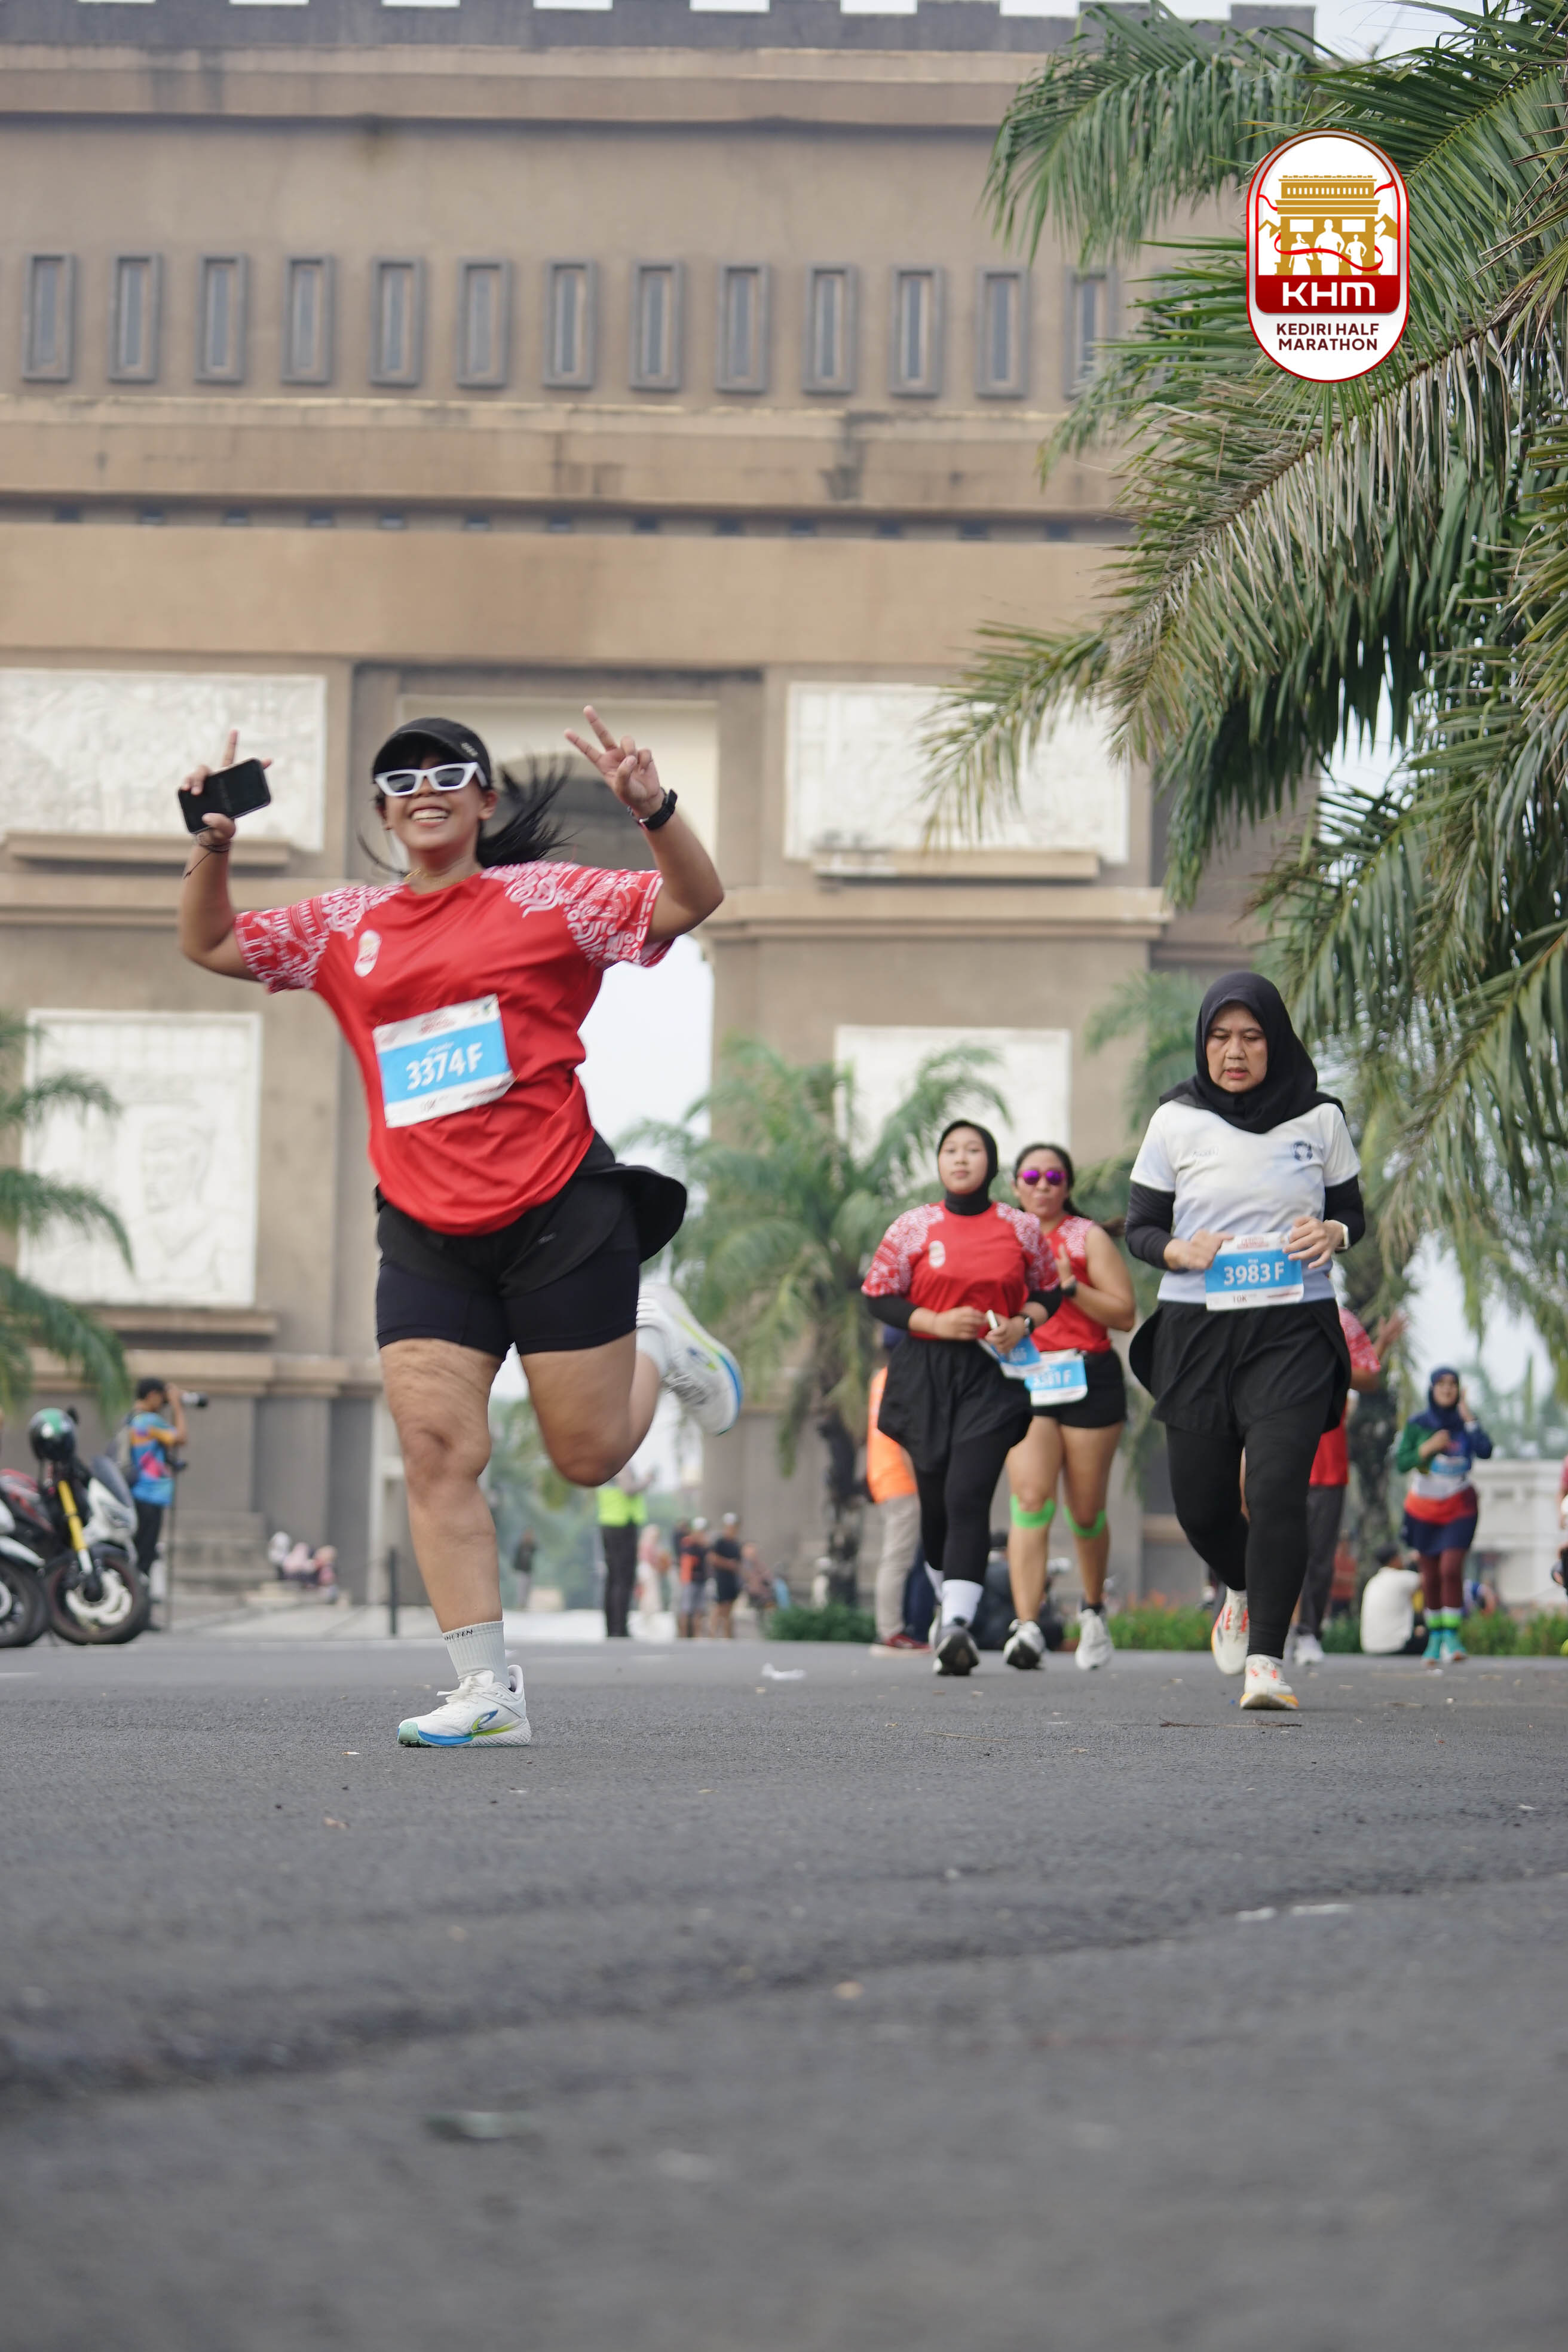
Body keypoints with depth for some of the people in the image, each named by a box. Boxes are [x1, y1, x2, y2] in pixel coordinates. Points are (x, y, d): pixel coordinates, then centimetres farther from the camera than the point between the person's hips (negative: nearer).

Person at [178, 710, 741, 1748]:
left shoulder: (542, 898, 0)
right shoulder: (347, 925, 12)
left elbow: (693, 900, -6)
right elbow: (212, 946, 19)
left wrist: (654, 809, -24)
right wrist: (214, 844, 1)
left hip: (559, 1212, -3)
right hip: (426, 1233, 3)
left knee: (589, 1454, 1)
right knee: (436, 1445, -11)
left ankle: (656, 1341, 35)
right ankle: (488, 1692, -8)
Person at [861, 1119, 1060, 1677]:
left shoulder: (1021, 1228, 5)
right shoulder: (913, 1227, 3)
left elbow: (1048, 1292, 16)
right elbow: (879, 1296, 3)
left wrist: (1022, 1323, -5)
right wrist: (937, 1323, -11)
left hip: (993, 1377, -2)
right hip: (926, 1375, 2)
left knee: (968, 1495, -16)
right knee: (935, 1499, 7)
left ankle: (957, 1628, -25)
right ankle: (951, 1603, 29)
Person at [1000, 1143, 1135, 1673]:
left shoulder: (1088, 1238, 4)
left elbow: (1125, 1314, -3)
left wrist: (1071, 1287, -15)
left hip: (1088, 1378, -1)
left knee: (1086, 1510, 6)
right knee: (1031, 1498, -17)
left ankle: (1094, 1610, 32)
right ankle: (1027, 1626, -25)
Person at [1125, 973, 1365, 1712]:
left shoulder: (1319, 1119, 4)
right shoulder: (1177, 1122, 3)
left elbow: (1352, 1213, 14)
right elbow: (1140, 1228, 8)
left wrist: (1332, 1233, -10)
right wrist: (1179, 1251, -14)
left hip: (1293, 1327, -1)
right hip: (1196, 1330, 2)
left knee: (1276, 1488, -17)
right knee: (1200, 1502, 5)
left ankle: (1267, 1659, -15)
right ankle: (1244, 1590, 39)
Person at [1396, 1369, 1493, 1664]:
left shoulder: (1465, 1423, 0)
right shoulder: (1417, 1425, -1)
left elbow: (1485, 1451, -17)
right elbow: (1401, 1462, -7)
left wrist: (1467, 1415, -15)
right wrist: (1428, 1448, -21)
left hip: (1459, 1509, -1)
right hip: (1424, 1509, 1)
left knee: (1451, 1569, -16)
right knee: (1431, 1576, 5)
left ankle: (1451, 1637, -14)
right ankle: (1435, 1637, 16)